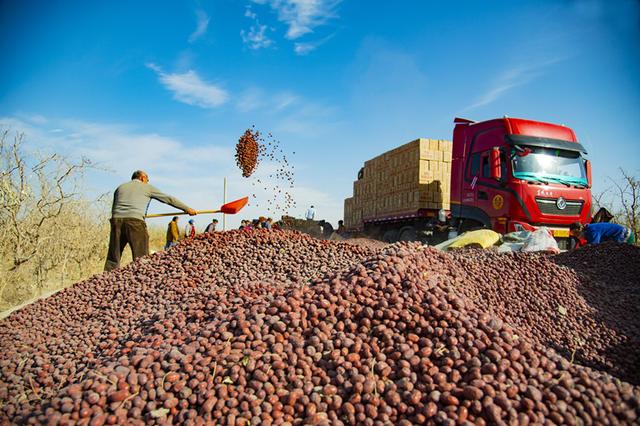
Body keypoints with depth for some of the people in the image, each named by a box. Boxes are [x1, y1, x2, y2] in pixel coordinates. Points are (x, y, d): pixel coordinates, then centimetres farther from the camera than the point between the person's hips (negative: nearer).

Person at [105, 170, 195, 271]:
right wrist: (187, 209, 22)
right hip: (135, 221, -4)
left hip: (116, 220, 4)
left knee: (113, 259, 8)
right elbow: (169, 199, 18)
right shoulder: (147, 187, 16)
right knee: (141, 258, 0)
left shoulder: (120, 187, 27)